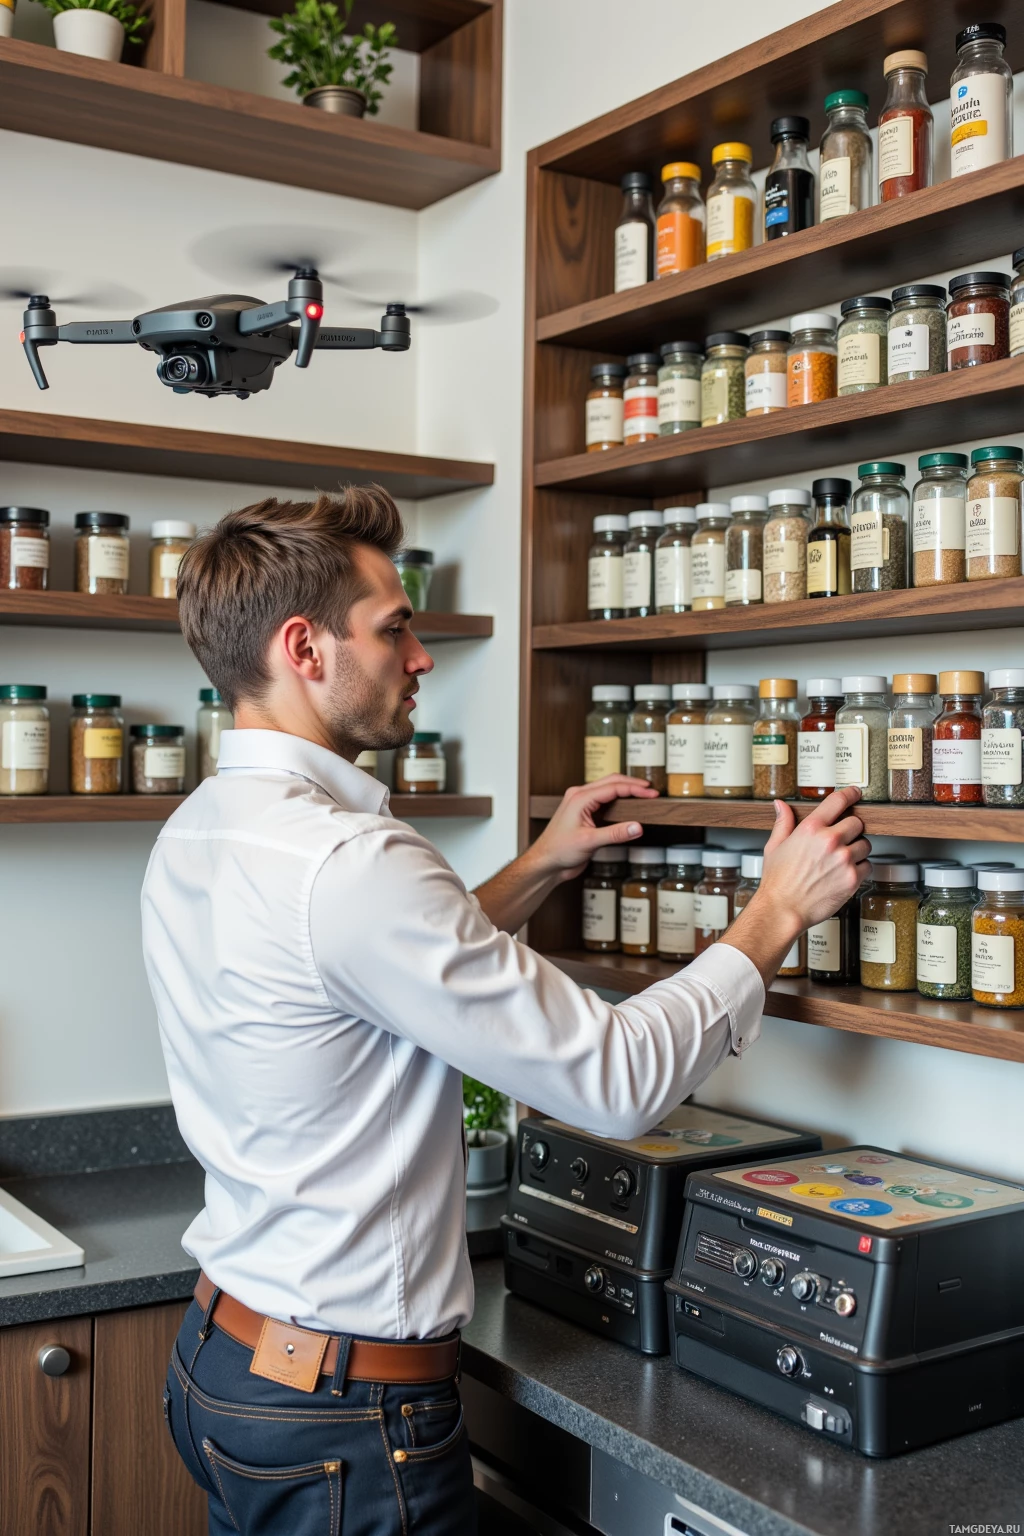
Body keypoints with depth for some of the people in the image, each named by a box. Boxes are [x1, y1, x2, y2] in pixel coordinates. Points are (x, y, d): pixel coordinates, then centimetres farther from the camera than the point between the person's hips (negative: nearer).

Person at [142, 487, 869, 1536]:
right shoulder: (344, 861, -27)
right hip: (342, 1414, -9)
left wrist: (538, 869, 13)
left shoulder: (193, 836, 3)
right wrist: (779, 909, -11)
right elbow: (617, 1081, -23)